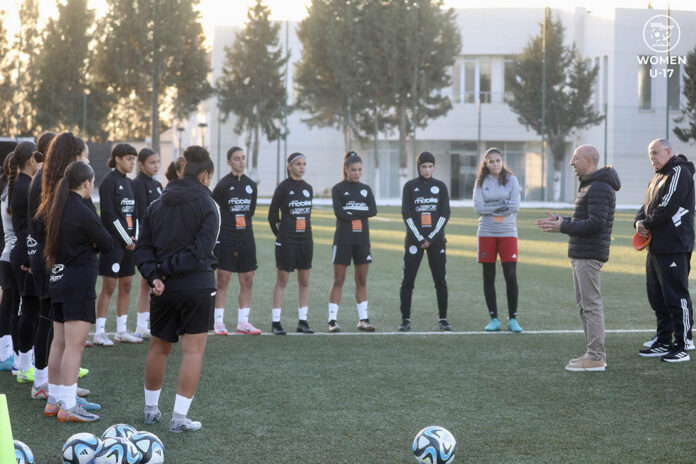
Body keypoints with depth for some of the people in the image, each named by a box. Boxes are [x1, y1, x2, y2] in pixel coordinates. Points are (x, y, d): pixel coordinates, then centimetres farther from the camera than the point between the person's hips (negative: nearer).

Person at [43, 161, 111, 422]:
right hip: (79, 284, -9)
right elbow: (107, 245, -9)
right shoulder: (83, 212, -16)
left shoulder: (57, 209, 9)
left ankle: (55, 400, 20)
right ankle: (68, 406, -11)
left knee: (59, 343, 13)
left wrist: (87, 242, 3)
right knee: (75, 344, -9)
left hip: (58, 281, 9)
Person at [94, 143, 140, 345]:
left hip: (128, 242, 8)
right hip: (113, 242, -8)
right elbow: (109, 214, -15)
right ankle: (100, 332, -2)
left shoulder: (128, 182, 15)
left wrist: (135, 237, 4)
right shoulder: (109, 181, -9)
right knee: (108, 287, -6)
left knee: (126, 285, 9)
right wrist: (126, 240, -12)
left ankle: (122, 330, 16)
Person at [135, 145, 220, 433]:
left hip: (164, 289, 5)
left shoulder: (157, 204, 10)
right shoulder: (207, 205, -5)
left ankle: (151, 409, 30)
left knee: (159, 347, 18)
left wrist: (155, 276, -6)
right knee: (193, 350, 0)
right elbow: (202, 249, -16)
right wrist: (168, 268, -11)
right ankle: (179, 417, -3)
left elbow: (143, 247, 3)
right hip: (197, 286, -5)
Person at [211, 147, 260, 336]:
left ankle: (243, 322, 13)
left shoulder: (251, 185, 10)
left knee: (247, 281, 5)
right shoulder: (224, 184, -7)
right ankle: (218, 322, 3)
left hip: (246, 237, 6)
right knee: (223, 280, -3)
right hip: (226, 238, -5)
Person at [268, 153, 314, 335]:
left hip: (305, 239, 6)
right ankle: (276, 322, 2)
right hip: (286, 241, -5)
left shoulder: (308, 188, 11)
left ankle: (302, 321, 13)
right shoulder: (283, 187, -5)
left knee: (304, 281, 7)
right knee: (281, 280, -2)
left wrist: (306, 233, 16)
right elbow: (272, 215, -1)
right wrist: (281, 234, 7)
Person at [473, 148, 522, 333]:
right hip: (486, 234, 1)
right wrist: (502, 205, -10)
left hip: (508, 233, -1)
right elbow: (479, 207, -7)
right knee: (489, 277, 4)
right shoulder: (481, 182, 4)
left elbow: (515, 206, -8)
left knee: (511, 276, -7)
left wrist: (491, 208, -9)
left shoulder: (511, 180, 2)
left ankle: (513, 319, 1)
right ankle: (494, 319, 12)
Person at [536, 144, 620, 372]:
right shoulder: (587, 185, 19)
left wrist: (563, 227, -19)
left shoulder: (599, 188, -16)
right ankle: (594, 353, 18)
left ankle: (596, 357, -7)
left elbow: (596, 223, -23)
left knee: (591, 305, -9)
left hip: (589, 256, -11)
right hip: (580, 254, 11)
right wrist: (560, 220, 12)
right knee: (584, 305, 13)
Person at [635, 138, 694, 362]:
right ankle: (664, 343, 21)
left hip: (674, 248, -10)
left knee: (677, 297, -8)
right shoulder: (658, 177, 21)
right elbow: (646, 207, 20)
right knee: (657, 298, 13)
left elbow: (667, 207, -20)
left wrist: (647, 224, -8)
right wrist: (639, 222, -2)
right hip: (656, 247, 10)